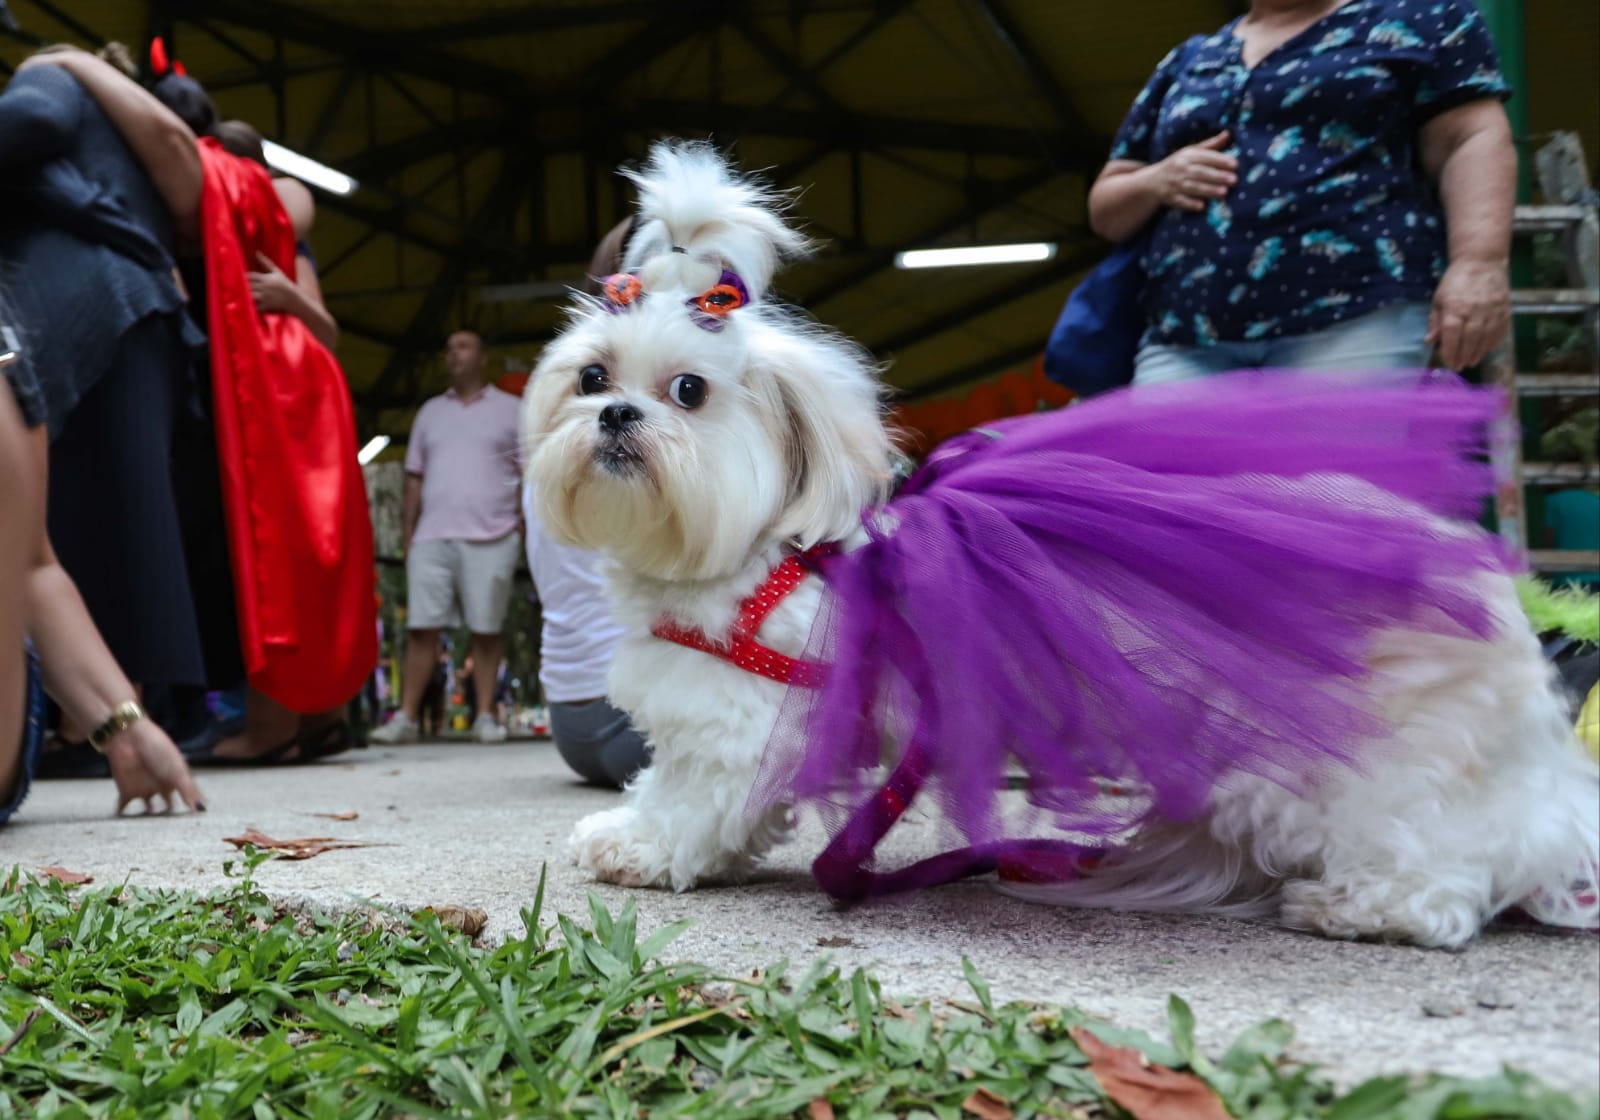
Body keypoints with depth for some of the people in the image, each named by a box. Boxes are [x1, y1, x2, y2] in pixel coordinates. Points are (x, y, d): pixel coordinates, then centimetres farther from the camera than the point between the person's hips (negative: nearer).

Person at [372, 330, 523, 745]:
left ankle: (485, 716, 7)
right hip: (432, 537, 3)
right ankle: (406, 717, -1)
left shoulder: (511, 410, 9)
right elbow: (415, 476, 17)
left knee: (486, 630, 0)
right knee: (422, 628, -2)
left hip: (490, 538, -3)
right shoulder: (431, 412, 18)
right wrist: (408, 533, 9)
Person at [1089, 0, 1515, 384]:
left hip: (1355, 321, -4)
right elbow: (1105, 209, 26)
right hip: (1186, 342, 4)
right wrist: (1157, 182, 3)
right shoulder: (1184, 65, 24)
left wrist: (1479, 262, -15)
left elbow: (1473, 137, 3)